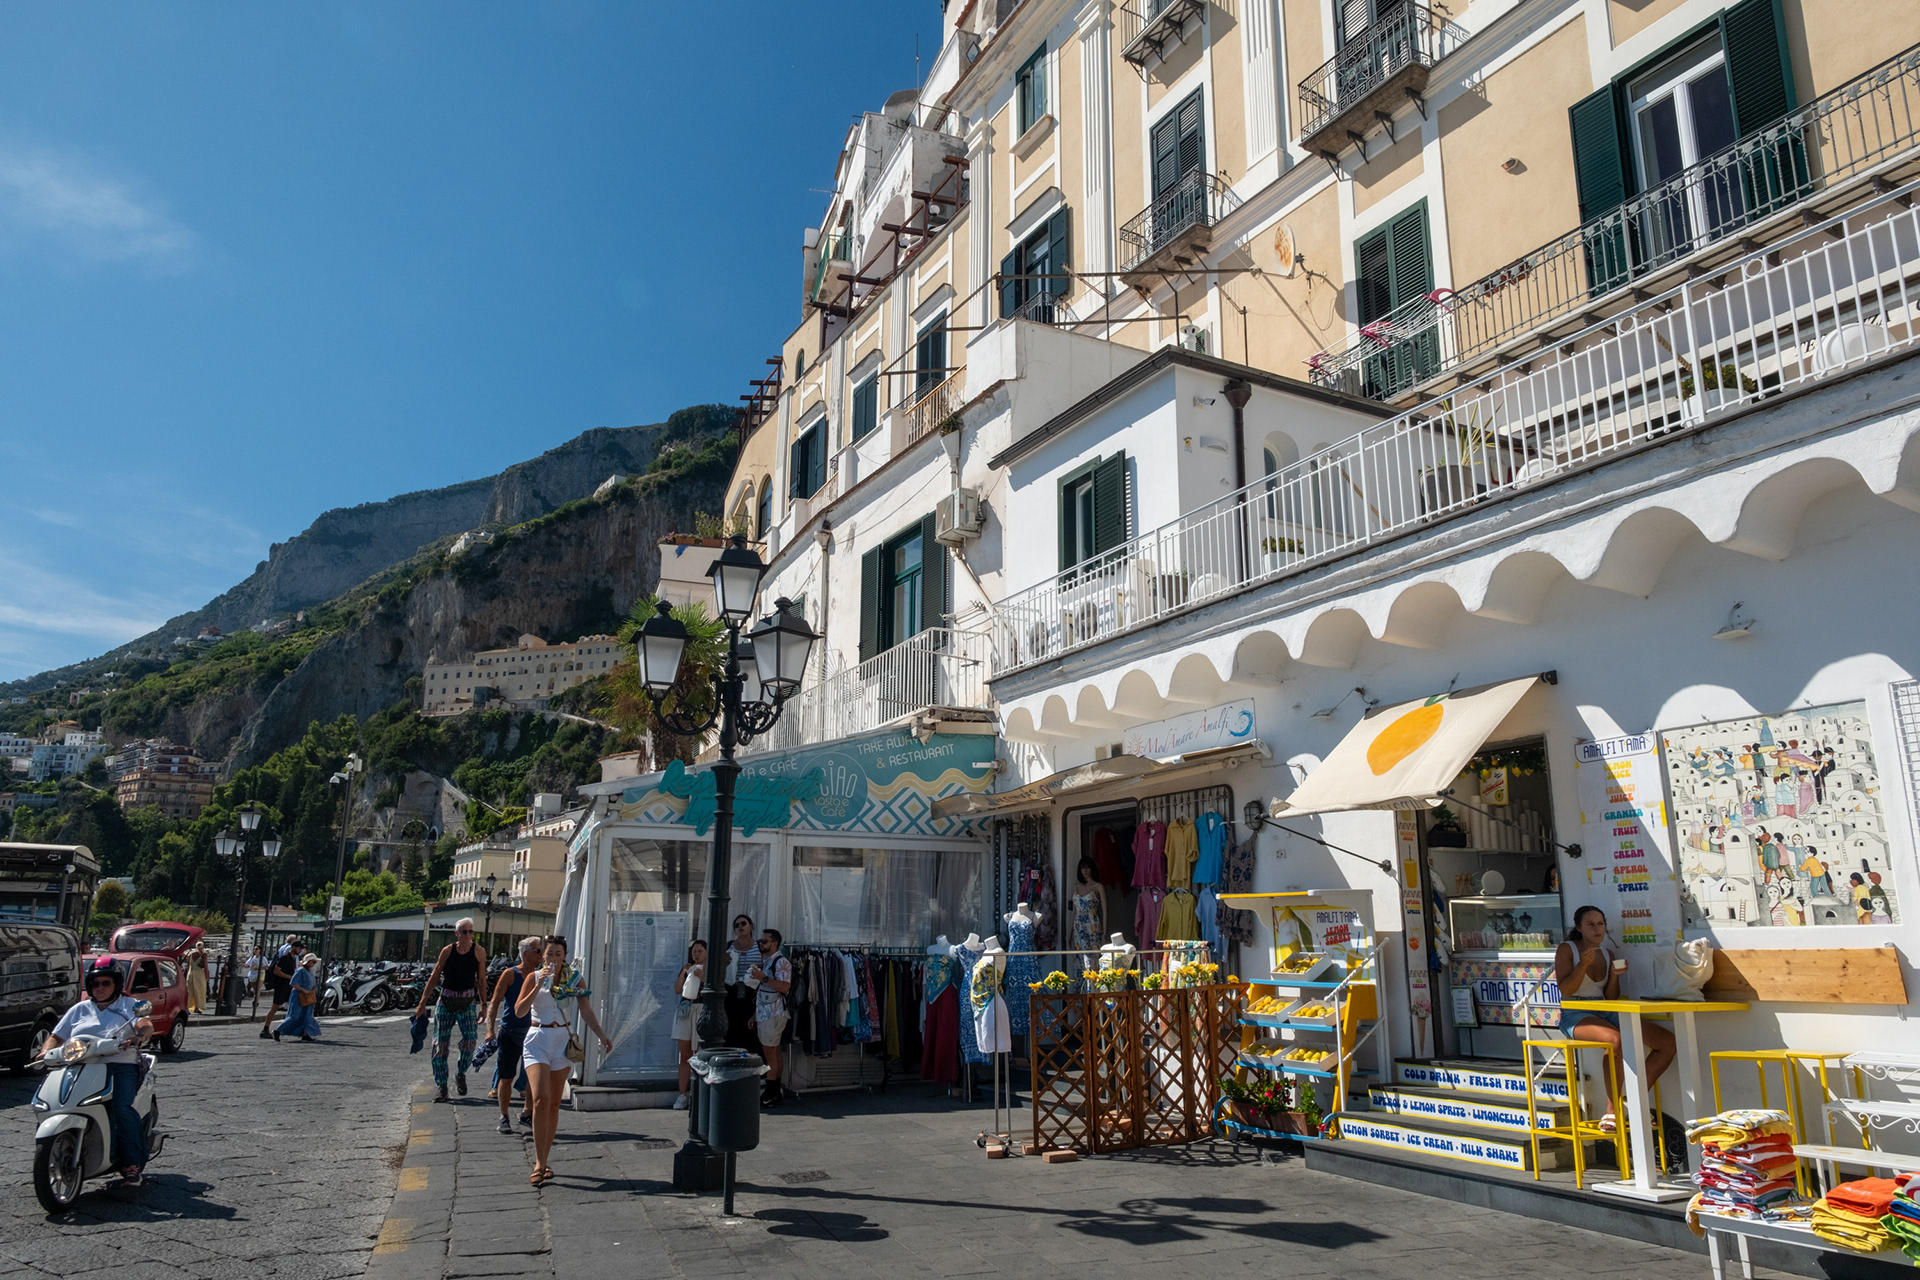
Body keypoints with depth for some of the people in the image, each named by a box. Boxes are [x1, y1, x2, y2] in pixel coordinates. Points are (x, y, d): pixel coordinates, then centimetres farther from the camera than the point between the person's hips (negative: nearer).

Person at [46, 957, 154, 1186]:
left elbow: (147, 1025, -4)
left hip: (122, 1065, -3)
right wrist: (46, 1051, -3)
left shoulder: (129, 1004, 14)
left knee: (121, 1106, -28)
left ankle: (132, 1163, -22)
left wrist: (138, 1036, -27)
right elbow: (56, 1037, 20)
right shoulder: (79, 1010, 23)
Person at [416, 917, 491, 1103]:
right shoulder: (447, 951, -2)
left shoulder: (479, 951, -2)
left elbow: (481, 980, 4)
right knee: (440, 1044, 0)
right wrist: (422, 1003, 1)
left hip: (467, 1002, -1)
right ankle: (441, 1087, 10)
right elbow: (434, 977, 4)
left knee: (471, 1039, -16)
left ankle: (461, 1074, 9)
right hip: (446, 1000, 1)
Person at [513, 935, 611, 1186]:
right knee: (541, 1099, -16)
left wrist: (602, 1036, -5)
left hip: (562, 1041, 2)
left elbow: (586, 1012, 5)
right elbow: (519, 1010, -9)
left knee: (554, 1104, 6)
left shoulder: (575, 979, 4)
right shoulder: (534, 978, 1)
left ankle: (543, 1160, 16)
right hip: (537, 1040, -2)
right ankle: (540, 1163, -13)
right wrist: (539, 984, -17)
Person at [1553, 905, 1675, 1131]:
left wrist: (1615, 975, -5)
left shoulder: (1608, 954, 16)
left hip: (1606, 1014, 7)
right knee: (1617, 1040, -39)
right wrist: (1583, 964, -20)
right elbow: (1565, 990, -10)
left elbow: (1611, 998, 12)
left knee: (1668, 1041, -8)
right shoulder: (1567, 950, 0)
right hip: (1576, 1015, -7)